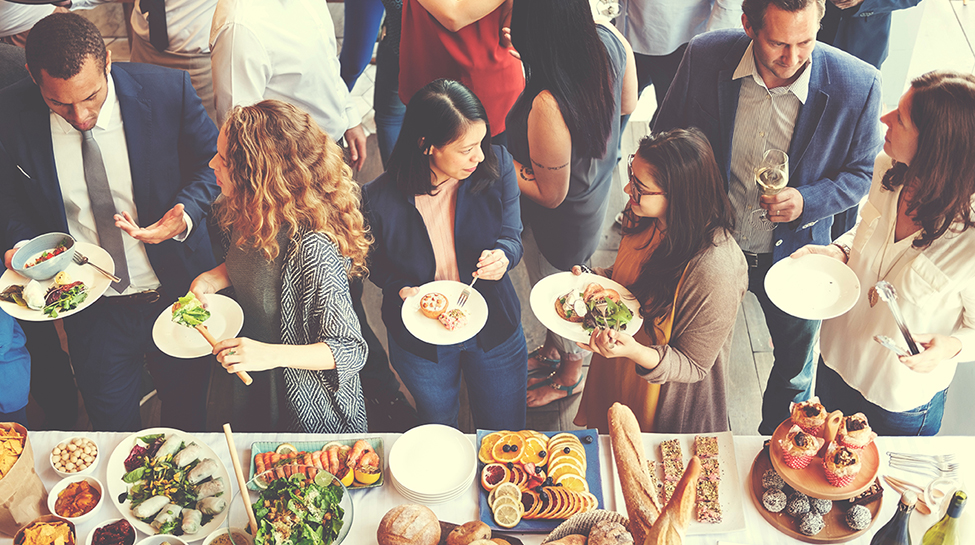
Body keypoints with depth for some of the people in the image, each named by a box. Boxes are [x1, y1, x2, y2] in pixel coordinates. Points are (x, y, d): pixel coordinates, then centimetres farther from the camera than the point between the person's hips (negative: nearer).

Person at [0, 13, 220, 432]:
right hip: (91, 309, 1)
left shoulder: (167, 91, -20)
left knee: (187, 412, 22)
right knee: (111, 425, 19)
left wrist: (184, 215, -23)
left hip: (177, 292, 0)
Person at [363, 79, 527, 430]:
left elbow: (511, 236, -7)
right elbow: (377, 263, -4)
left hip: (495, 331, 1)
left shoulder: (496, 166, -21)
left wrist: (503, 255, -30)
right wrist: (401, 289, -24)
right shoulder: (379, 199, -25)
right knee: (439, 434, 28)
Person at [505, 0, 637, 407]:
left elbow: (551, 195, -27)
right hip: (597, 189, 7)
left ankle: (569, 376, 55)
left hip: (561, 221, -7)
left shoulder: (547, 106, -45)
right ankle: (552, 350, 63)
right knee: (556, 285, 34)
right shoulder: (611, 41, -22)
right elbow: (627, 104, 0)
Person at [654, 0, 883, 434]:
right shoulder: (704, 57, -20)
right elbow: (667, 138, -4)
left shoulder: (858, 85, -23)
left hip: (794, 256, 0)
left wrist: (808, 202, -25)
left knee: (795, 366, 23)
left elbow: (862, 171, -7)